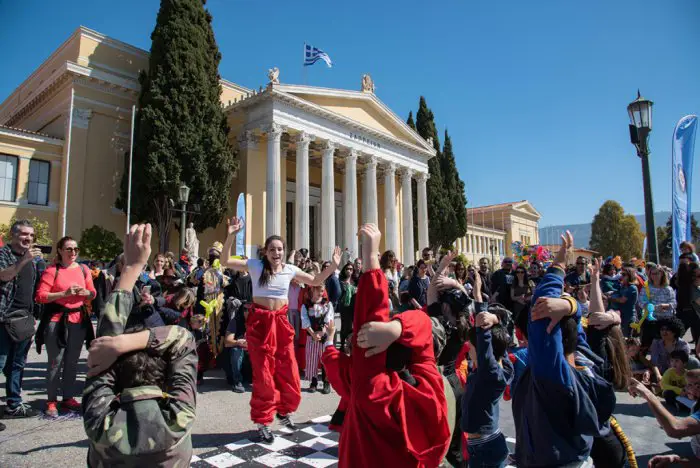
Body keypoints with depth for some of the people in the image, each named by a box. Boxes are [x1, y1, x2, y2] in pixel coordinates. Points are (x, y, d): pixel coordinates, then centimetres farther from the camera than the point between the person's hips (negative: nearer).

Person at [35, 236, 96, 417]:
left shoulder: (84, 270, 7)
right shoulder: (52, 270, -6)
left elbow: (93, 294, 12)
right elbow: (40, 296, -11)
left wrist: (85, 292, -9)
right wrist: (65, 293, -20)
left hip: (79, 319, 5)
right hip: (56, 320, -4)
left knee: (72, 362, 12)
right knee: (56, 362, -1)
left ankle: (68, 398, 24)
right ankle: (52, 402, 12)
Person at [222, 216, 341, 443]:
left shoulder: (290, 269, 4)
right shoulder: (255, 265, -4)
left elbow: (315, 281, 13)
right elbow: (226, 261, -12)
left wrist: (333, 265, 2)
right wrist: (231, 236, -24)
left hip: (281, 322, 3)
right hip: (260, 323, -3)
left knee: (288, 371, 7)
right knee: (264, 374, 3)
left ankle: (284, 410, 34)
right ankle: (263, 423, 20)